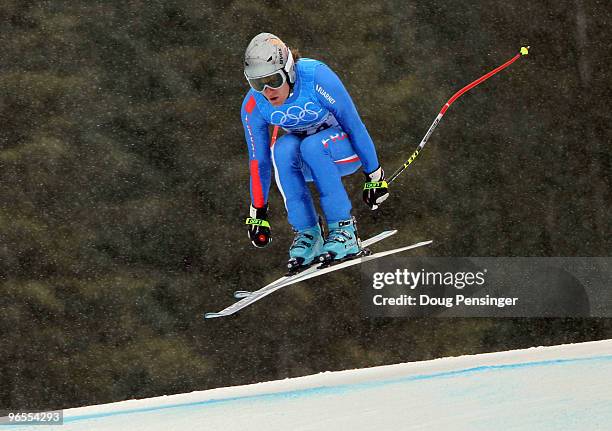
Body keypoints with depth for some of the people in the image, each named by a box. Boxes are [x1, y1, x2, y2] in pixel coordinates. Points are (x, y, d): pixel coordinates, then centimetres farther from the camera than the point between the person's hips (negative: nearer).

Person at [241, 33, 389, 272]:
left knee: (311, 146, -36)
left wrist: (374, 175, -15)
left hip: (345, 149, -3)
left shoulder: (316, 77, -29)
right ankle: (307, 233, -24)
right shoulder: (253, 106, -18)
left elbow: (353, 124, -21)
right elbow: (258, 160, -6)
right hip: (307, 162, 3)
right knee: (282, 148, -31)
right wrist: (258, 213, -2)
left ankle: (345, 230, -29)